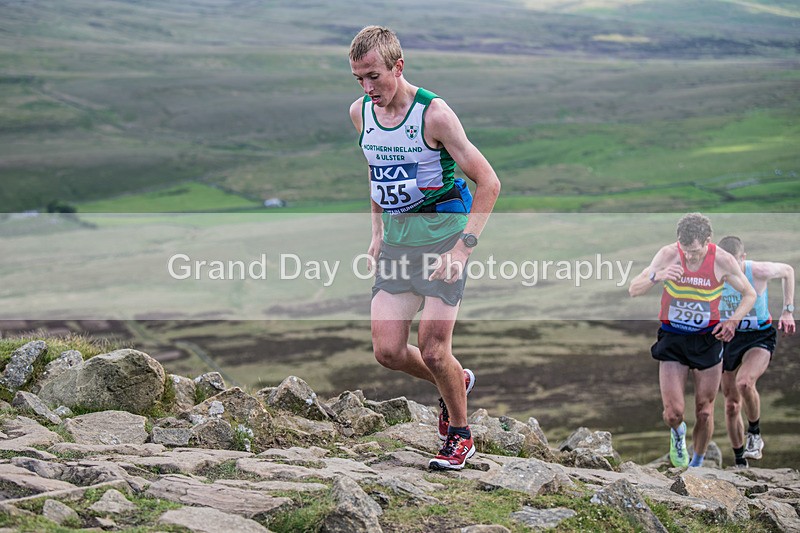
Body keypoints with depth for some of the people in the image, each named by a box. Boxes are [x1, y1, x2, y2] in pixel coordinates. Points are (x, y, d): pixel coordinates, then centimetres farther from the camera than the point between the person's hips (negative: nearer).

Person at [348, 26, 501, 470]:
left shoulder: (434, 114, -17)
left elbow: (488, 183, -14)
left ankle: (460, 436, 17)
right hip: (396, 237, 6)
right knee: (387, 352, 0)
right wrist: (377, 231, 15)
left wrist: (463, 248, -19)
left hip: (443, 232, -6)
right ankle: (457, 381, 30)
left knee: (432, 351, -7)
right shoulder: (360, 113, 3)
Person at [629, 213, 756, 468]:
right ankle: (677, 432, 28)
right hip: (672, 339, 0)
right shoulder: (669, 254, -12)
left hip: (707, 340, 0)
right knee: (673, 413, -9)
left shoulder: (722, 261, -11)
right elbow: (633, 290, -10)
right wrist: (658, 276, -30)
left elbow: (749, 295, 4)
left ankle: (697, 463, 28)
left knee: (704, 413, 4)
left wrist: (732, 322, -13)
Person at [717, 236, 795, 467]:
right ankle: (740, 462, 24)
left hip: (760, 337, -3)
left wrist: (787, 311, 1)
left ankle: (755, 434, -6)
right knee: (732, 404, 7)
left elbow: (787, 271, 2)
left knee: (744, 382, -32)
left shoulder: (759, 271, -21)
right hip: (728, 338, 4)